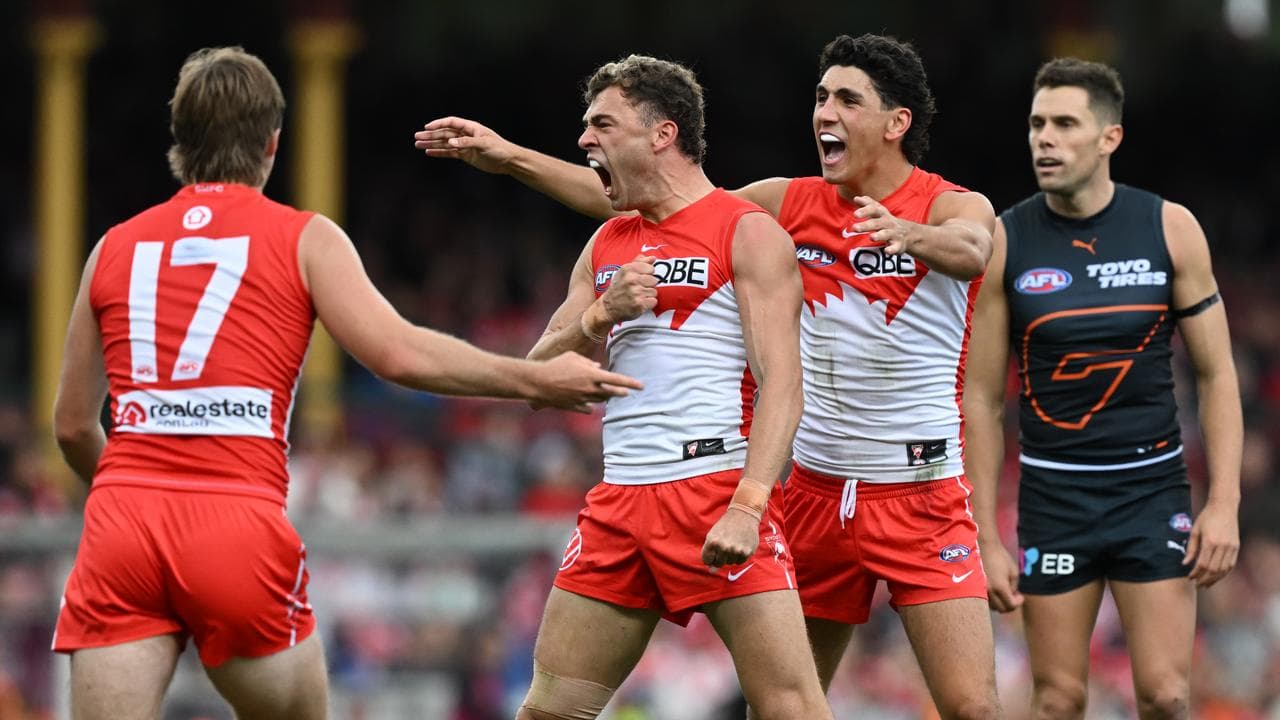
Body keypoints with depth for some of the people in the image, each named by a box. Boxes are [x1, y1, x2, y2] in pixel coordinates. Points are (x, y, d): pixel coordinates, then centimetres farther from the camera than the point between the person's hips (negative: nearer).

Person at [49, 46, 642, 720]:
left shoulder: (114, 247, 16)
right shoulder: (303, 239, 7)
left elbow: (72, 426, 21)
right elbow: (399, 354, -6)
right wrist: (537, 380, 5)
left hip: (122, 519, 2)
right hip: (239, 526, -2)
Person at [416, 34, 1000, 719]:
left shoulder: (954, 206, -7)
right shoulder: (792, 204, 5)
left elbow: (969, 249, -31)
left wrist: (907, 233, -53)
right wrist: (513, 157, 2)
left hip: (920, 497, -4)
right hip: (814, 489, 4)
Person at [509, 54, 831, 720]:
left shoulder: (747, 234, -3)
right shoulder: (606, 246, 18)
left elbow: (782, 387, -13)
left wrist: (747, 506, -25)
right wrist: (598, 319, -4)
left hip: (717, 487, -7)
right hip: (621, 499, 7)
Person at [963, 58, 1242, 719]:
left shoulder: (1170, 229, -2)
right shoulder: (1005, 242, -3)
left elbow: (1216, 373, 3)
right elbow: (981, 397, 2)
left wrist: (1224, 503, -7)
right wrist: (986, 536, -2)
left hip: (1153, 489, 0)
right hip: (1053, 493, 0)